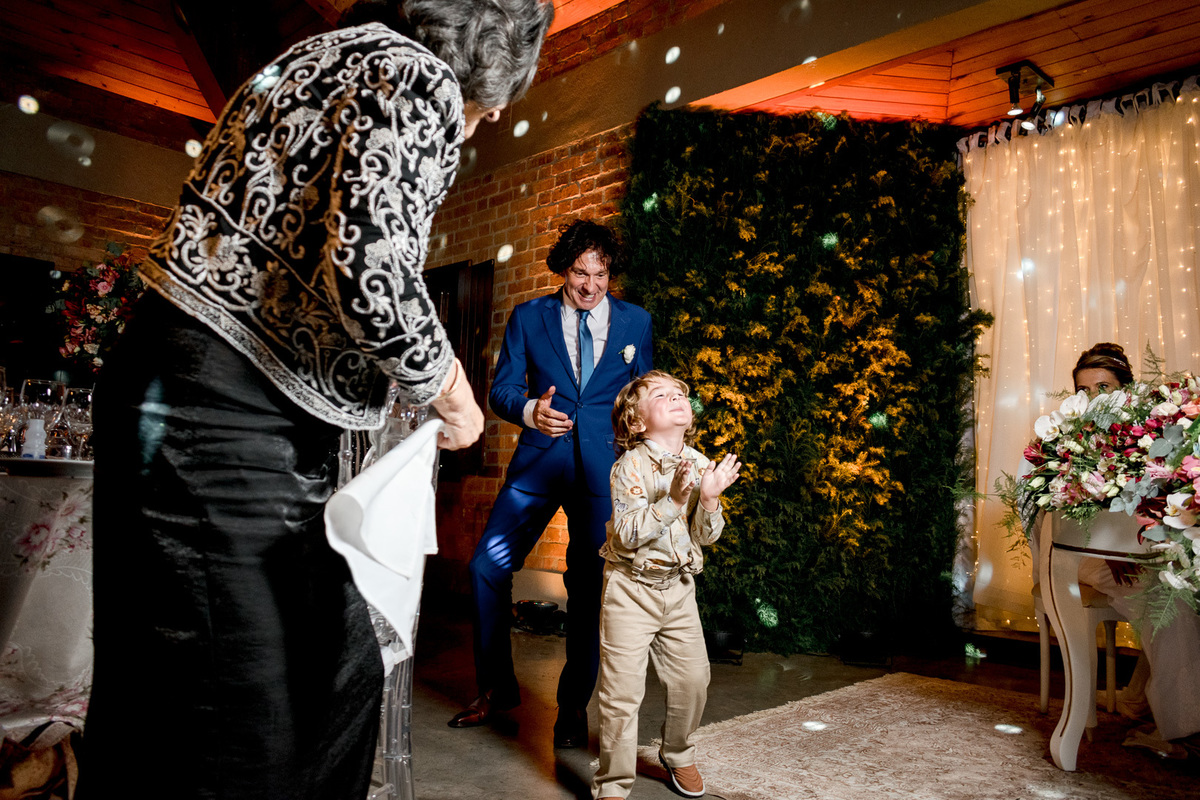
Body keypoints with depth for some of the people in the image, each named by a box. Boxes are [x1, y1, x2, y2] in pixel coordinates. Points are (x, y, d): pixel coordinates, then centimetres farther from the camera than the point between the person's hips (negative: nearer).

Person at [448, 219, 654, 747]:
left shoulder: (636, 322, 8)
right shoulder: (528, 318, 6)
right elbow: (501, 389, 4)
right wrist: (528, 409, -18)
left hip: (604, 466, 0)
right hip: (539, 461, 1)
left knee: (588, 583, 3)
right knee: (488, 566, -4)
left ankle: (573, 705, 22)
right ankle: (497, 688, 17)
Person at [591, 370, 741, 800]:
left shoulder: (700, 464, 0)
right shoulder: (631, 464, -15)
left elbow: (706, 536, 1)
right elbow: (627, 535, -23)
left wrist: (709, 500, -18)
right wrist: (672, 500, -31)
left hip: (679, 587, 5)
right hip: (631, 587, -5)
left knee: (693, 679, 12)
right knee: (623, 689, -2)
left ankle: (678, 755, 39)